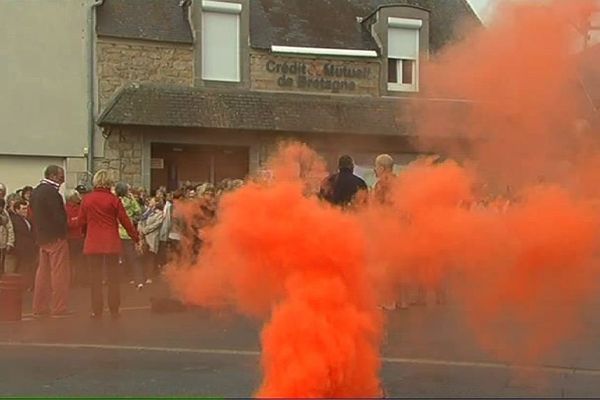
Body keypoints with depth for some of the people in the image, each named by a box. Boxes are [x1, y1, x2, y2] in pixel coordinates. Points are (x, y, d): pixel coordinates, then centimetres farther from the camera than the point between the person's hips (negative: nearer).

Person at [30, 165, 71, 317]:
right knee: (60, 273, -4)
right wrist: (64, 230, -5)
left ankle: (39, 308, 17)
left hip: (42, 238, 9)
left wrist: (39, 234, 18)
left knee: (43, 273, 13)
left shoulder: (36, 191, 12)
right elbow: (59, 216, -21)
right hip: (55, 237, -9)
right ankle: (59, 308, -3)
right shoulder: (51, 192, -17)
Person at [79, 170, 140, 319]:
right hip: (111, 243, -1)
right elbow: (125, 220, -4)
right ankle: (114, 311, 11)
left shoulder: (87, 199, -3)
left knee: (95, 278, 8)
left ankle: (97, 311, 9)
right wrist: (135, 237, 9)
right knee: (113, 277, 9)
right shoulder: (113, 199, -7)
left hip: (93, 243, 1)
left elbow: (82, 221, 4)